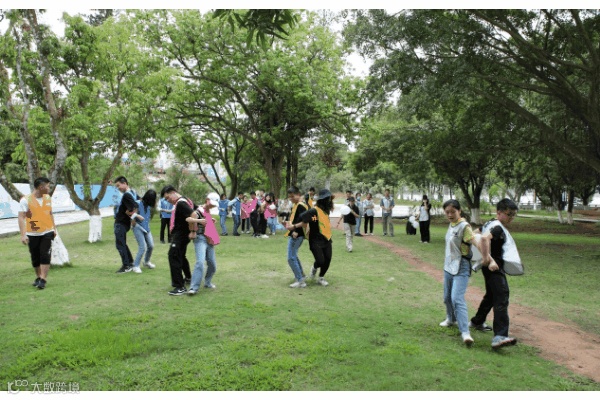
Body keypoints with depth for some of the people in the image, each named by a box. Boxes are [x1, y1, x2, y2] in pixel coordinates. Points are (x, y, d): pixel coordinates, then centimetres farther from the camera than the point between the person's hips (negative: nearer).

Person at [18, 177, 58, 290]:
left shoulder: (48, 198, 3)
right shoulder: (25, 200, -13)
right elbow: (21, 217, -16)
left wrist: (54, 228, 12)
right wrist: (23, 235, -23)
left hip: (47, 232, 2)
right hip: (32, 234, -2)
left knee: (45, 255, -8)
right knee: (35, 257, 8)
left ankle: (43, 279, -5)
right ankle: (38, 277, 26)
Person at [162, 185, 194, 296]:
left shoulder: (181, 203, -21)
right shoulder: (179, 202, 11)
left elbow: (193, 215, -33)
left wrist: (192, 231, -25)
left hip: (180, 235, -11)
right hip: (179, 234, 11)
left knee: (174, 257, -13)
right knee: (180, 256, 26)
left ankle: (180, 287, -12)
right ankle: (188, 278, 45)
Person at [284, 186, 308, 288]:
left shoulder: (301, 206, -15)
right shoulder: (295, 205, 14)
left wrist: (293, 227, -30)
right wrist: (289, 223, 8)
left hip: (296, 235, -10)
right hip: (294, 234, 10)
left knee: (291, 258, -8)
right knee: (294, 256, 23)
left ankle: (300, 281, -5)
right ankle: (301, 275, 36)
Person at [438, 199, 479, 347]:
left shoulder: (464, 226, -18)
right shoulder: (451, 225, 7)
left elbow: (475, 242, -30)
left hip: (461, 268, -8)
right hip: (448, 266, 8)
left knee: (457, 299, -20)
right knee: (447, 297, 21)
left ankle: (465, 332, -22)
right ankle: (451, 319, 44)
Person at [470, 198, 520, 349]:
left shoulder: (490, 224, 12)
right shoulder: (498, 227, -18)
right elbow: (485, 237, -37)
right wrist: (489, 260, -33)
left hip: (491, 267, 11)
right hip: (494, 268, -11)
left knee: (490, 296, 25)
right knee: (501, 300, -16)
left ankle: (477, 321, 41)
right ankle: (499, 337, -23)